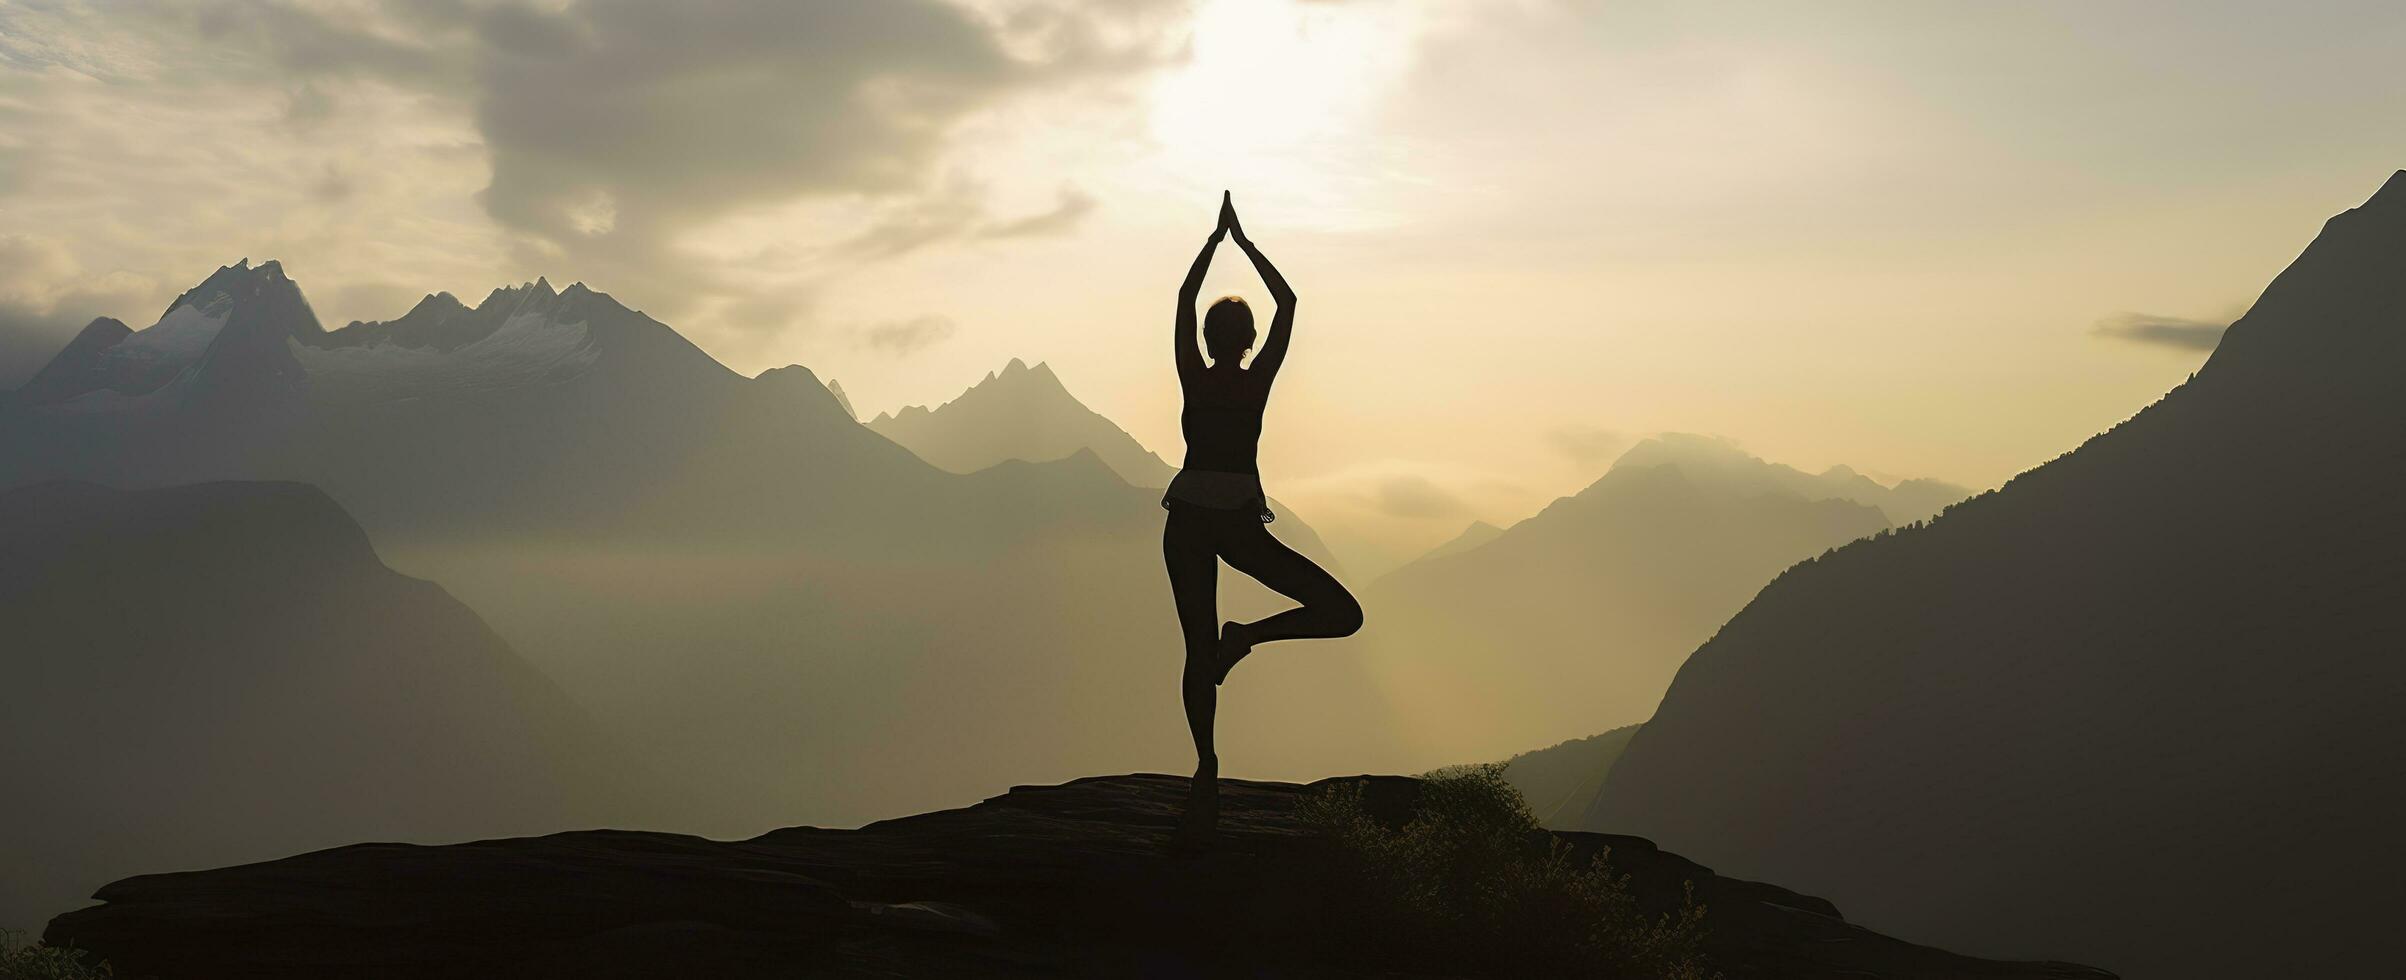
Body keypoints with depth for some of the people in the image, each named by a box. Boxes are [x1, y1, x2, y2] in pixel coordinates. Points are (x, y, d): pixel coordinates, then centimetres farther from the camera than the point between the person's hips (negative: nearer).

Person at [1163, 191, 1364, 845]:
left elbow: (1184, 298, 11)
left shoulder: (1193, 378, -1)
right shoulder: (1258, 381, -5)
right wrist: (1243, 243, 12)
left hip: (1187, 523, 4)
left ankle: (1207, 770, 5)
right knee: (1341, 614, 1)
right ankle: (1247, 636, -13)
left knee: (1199, 651, 9)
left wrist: (1216, 239, 18)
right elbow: (1288, 303, 5)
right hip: (1240, 524, -3)